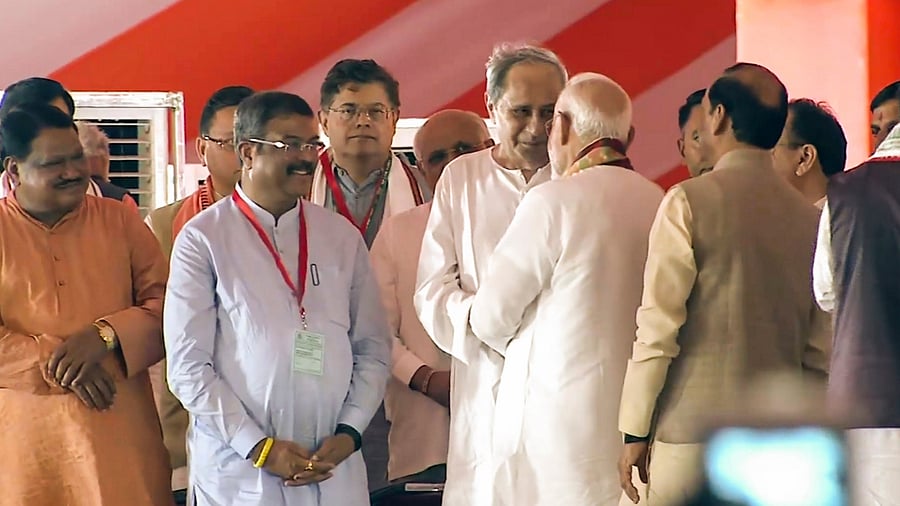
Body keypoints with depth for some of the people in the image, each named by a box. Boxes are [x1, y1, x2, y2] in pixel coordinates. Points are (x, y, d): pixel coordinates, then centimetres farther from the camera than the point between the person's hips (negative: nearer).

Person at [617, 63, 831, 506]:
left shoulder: (689, 202, -7)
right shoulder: (810, 216, 9)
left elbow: (658, 327, -9)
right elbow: (821, 351, 11)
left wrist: (635, 434, -4)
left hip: (695, 436, -5)